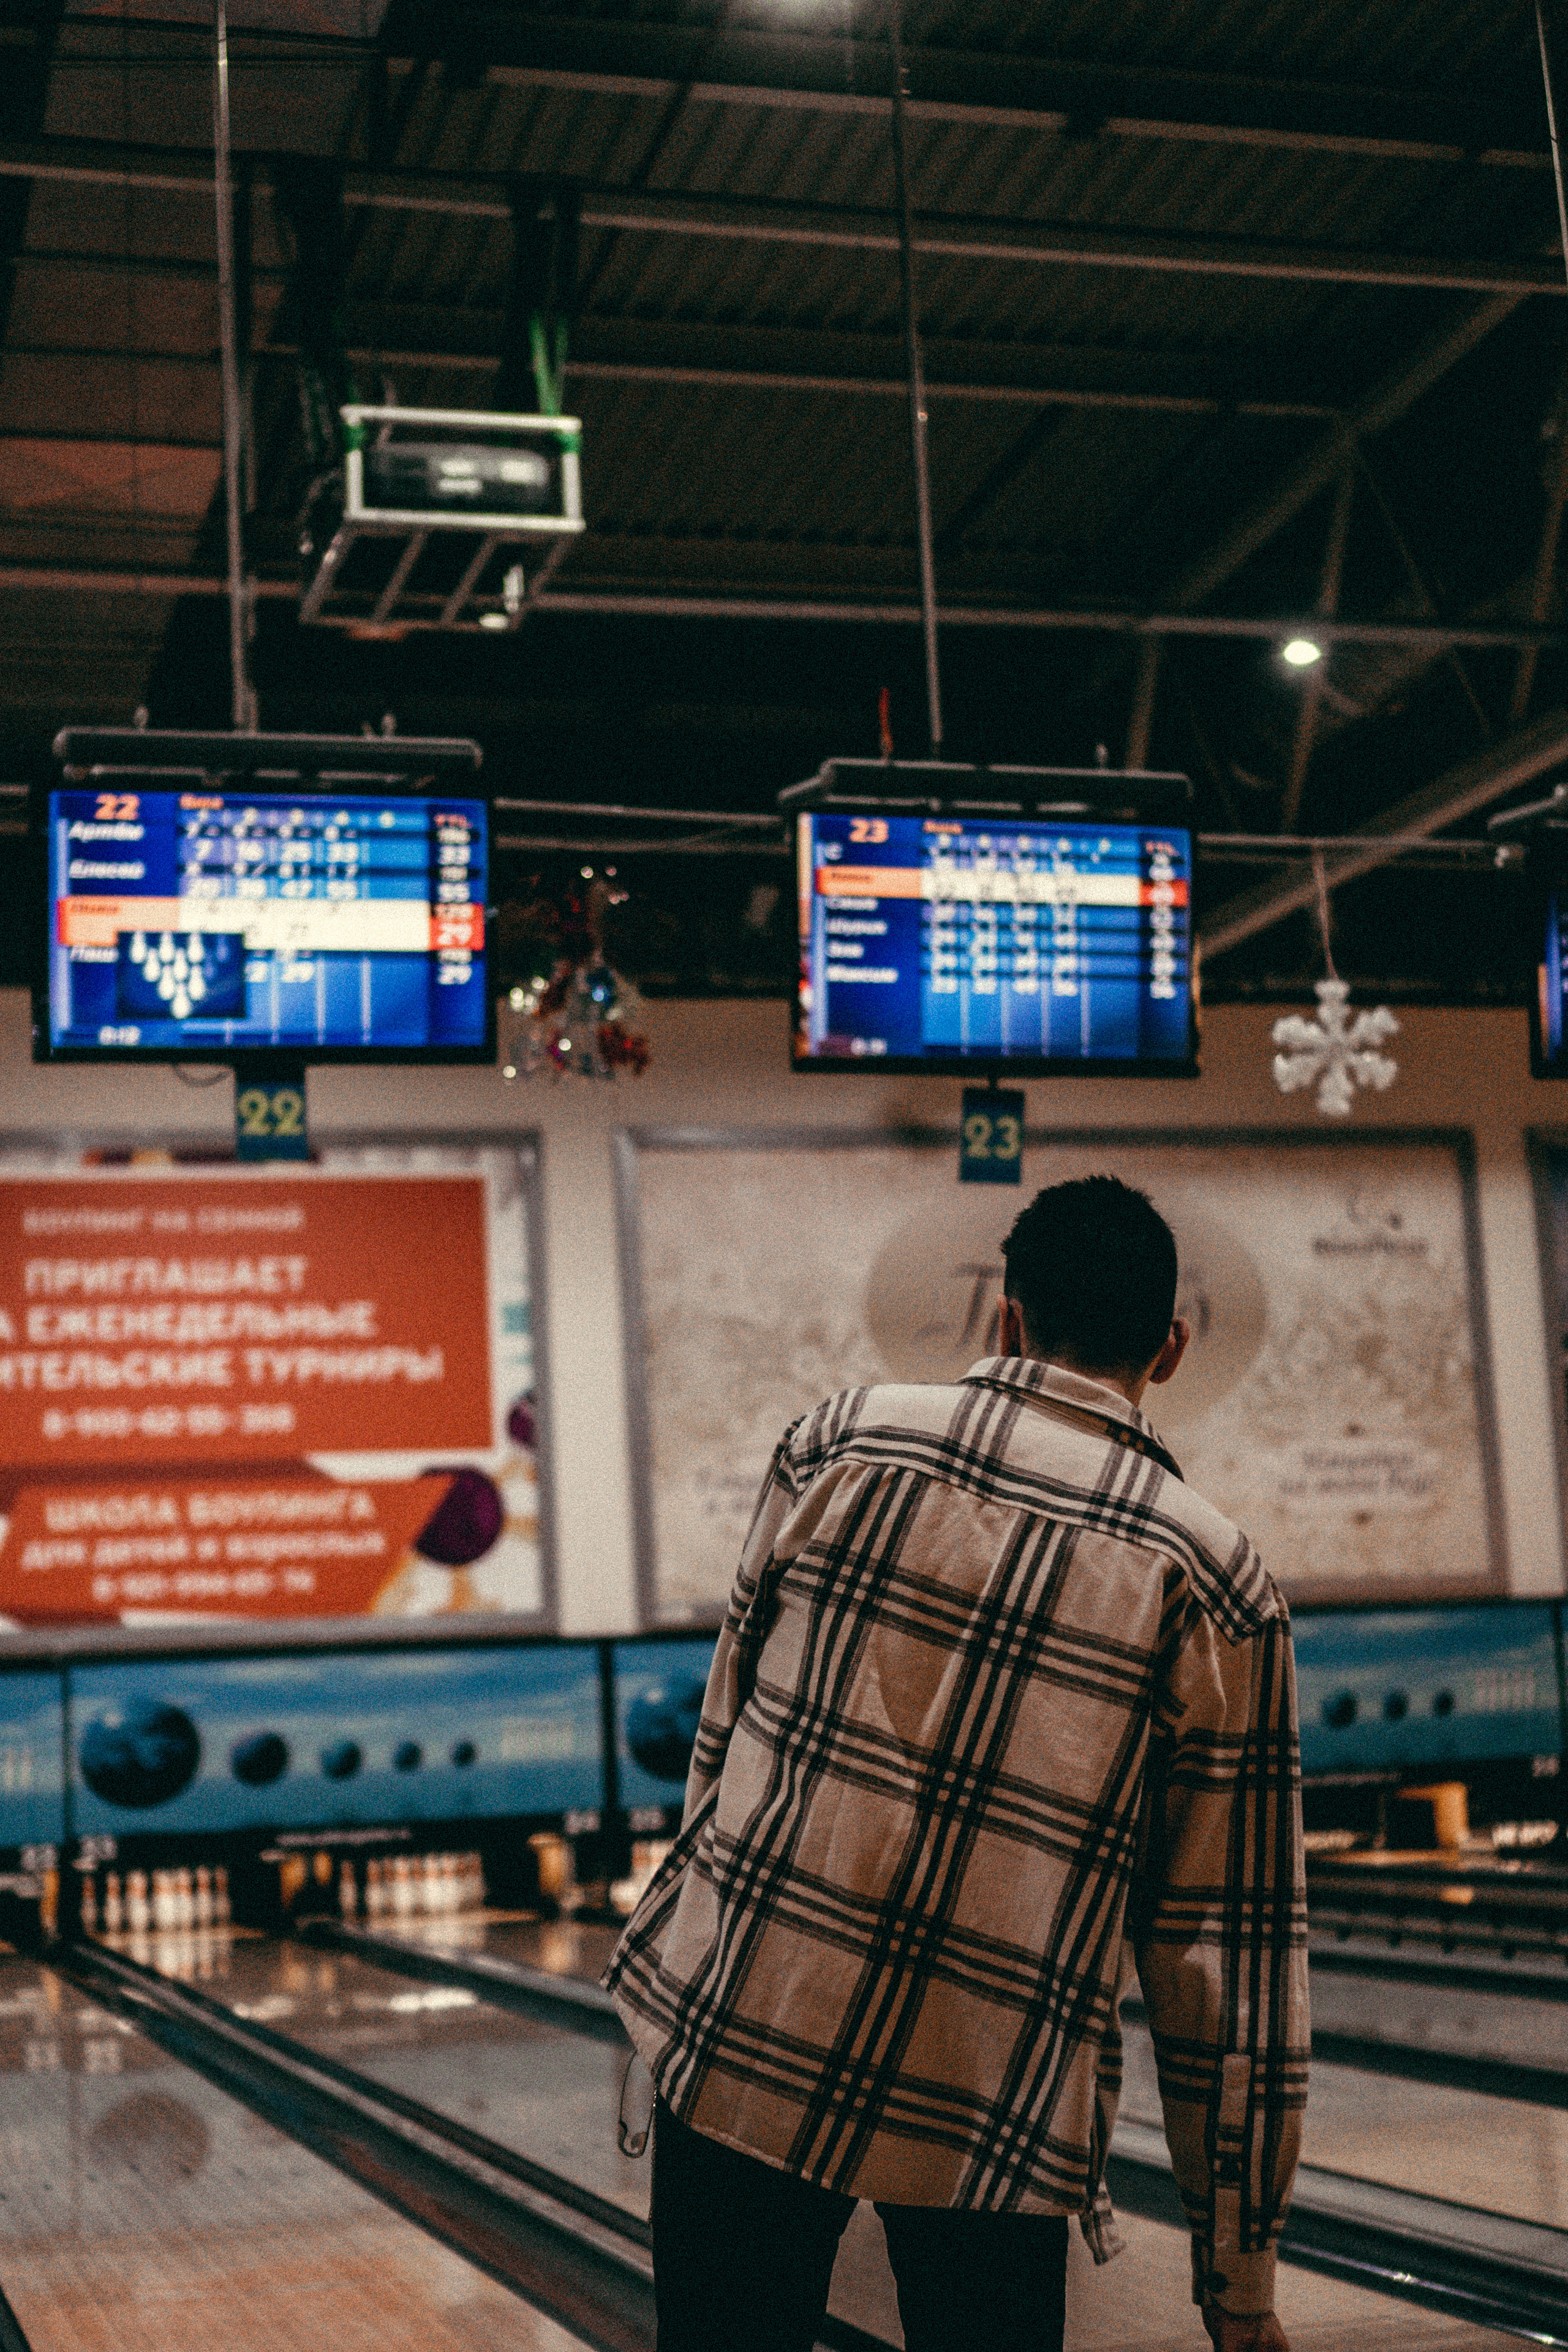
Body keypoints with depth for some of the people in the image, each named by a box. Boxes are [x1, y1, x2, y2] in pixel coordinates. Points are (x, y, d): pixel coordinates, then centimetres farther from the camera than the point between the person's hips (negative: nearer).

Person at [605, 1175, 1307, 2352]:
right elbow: (1234, 1947, -1)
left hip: (745, 2038, 1)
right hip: (992, 2122, -1)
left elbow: (731, 1717, 8)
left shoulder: (843, 1442, 1)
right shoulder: (1213, 1588, -2)